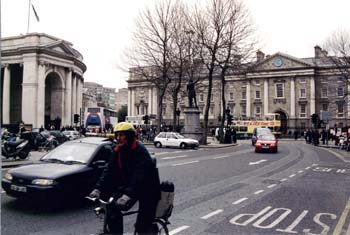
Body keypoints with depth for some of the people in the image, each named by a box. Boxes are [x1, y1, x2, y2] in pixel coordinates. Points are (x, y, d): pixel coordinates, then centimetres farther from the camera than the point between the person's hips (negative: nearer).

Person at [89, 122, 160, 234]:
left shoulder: (140, 151, -24)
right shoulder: (118, 151, -2)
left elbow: (139, 176, -34)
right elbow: (109, 171, -5)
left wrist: (127, 195, -45)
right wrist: (98, 189, -18)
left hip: (147, 189, -6)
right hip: (129, 185, 6)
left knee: (143, 226, -10)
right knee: (113, 210, -10)